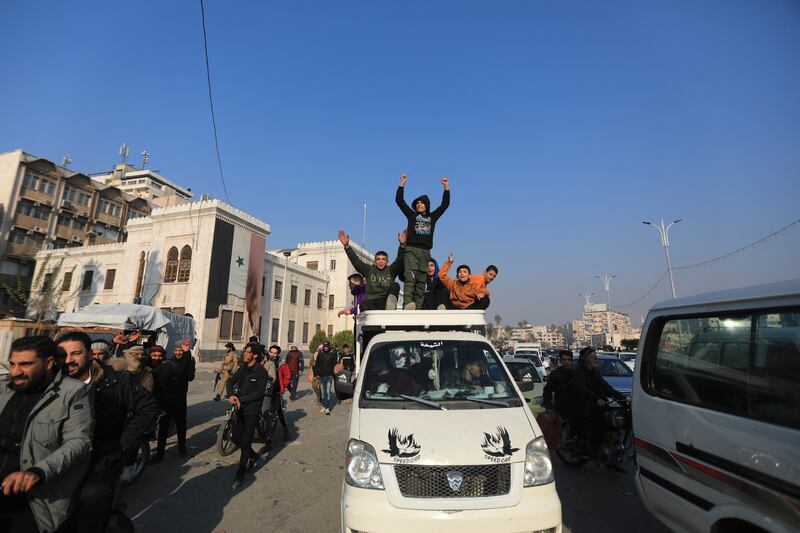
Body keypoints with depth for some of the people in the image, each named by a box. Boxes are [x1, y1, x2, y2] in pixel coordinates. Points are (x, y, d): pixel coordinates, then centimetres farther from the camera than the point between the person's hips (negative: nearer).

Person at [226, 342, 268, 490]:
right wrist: (231, 395, -17)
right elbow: (231, 381, 2)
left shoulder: (261, 371, -14)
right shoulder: (242, 368, 7)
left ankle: (240, 475, 11)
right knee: (235, 437, 14)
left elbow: (259, 392, -18)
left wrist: (241, 400, -21)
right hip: (240, 408, 7)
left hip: (252, 409, -7)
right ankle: (253, 456, 38)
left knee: (246, 441, -1)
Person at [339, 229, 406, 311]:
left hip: (386, 301, 0)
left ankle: (390, 308, -44)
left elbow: (399, 261, -4)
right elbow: (356, 261, 7)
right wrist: (347, 246, -6)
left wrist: (402, 245, -22)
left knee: (396, 286, -25)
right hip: (371, 302, 0)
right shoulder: (369, 269, 16)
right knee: (363, 305, -32)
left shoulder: (391, 270, 13)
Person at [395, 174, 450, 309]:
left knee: (421, 280, -1)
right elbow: (399, 200, 11)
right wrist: (402, 183, 7)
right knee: (410, 277, -21)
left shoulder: (432, 217, 21)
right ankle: (407, 304, -35)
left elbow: (445, 204, 20)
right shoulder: (411, 215, 15)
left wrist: (446, 187, 16)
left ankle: (418, 307, -4)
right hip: (411, 250, -3)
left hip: (425, 252, 3)